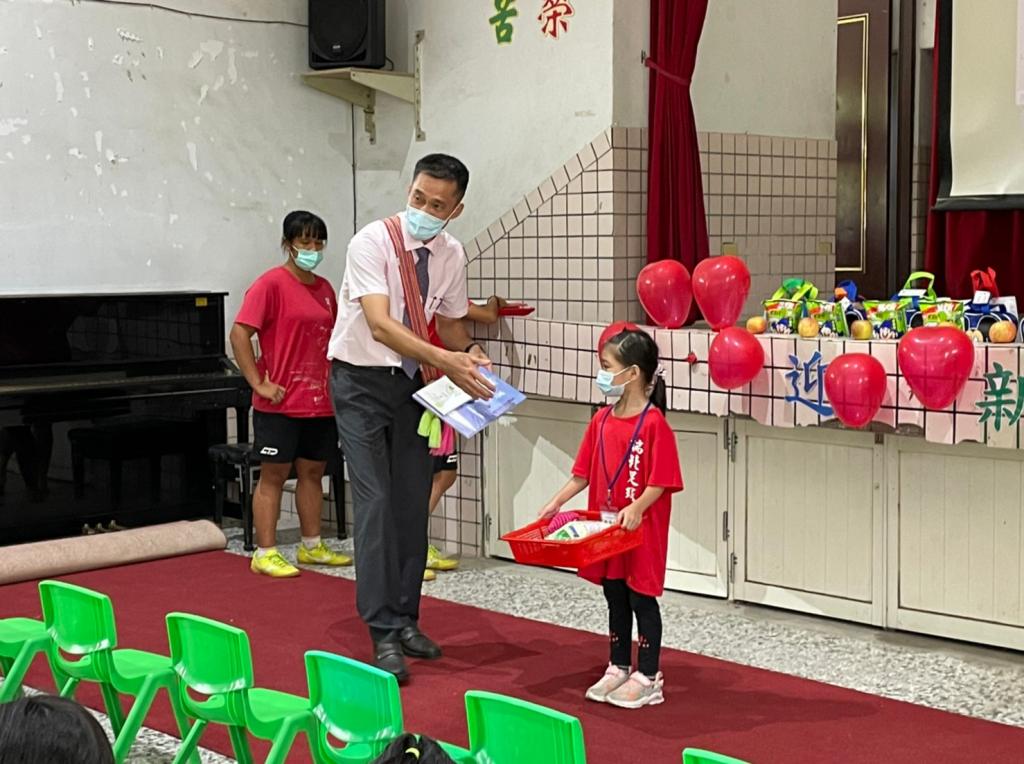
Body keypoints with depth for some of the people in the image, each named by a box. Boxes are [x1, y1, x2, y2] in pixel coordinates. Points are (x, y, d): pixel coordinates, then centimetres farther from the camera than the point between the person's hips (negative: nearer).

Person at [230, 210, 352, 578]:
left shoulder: (325, 288, 12)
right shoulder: (270, 284, -10)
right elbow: (239, 334, -15)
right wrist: (259, 384, -16)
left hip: (320, 403, 7)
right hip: (280, 403, -7)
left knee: (313, 471, 14)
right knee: (273, 475, -1)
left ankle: (312, 546, 26)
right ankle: (265, 554, 5)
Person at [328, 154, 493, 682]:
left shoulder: (450, 254, -3)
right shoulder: (372, 242, -21)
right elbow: (380, 325, -32)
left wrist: (469, 353, -10)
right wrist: (447, 361, -40)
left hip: (413, 381, 6)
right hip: (362, 380, -5)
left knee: (413, 502, 7)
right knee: (374, 502, -11)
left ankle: (405, 621, 19)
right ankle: (384, 634, -7)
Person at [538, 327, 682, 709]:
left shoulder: (653, 423, -16)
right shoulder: (602, 420, 6)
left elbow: (661, 481, -17)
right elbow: (584, 473, 10)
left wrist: (636, 508, -28)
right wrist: (557, 502, 1)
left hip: (642, 529, -7)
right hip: (605, 528, 7)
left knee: (642, 599, 3)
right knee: (615, 598, 16)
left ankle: (647, 678, 13)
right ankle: (618, 669, 28)